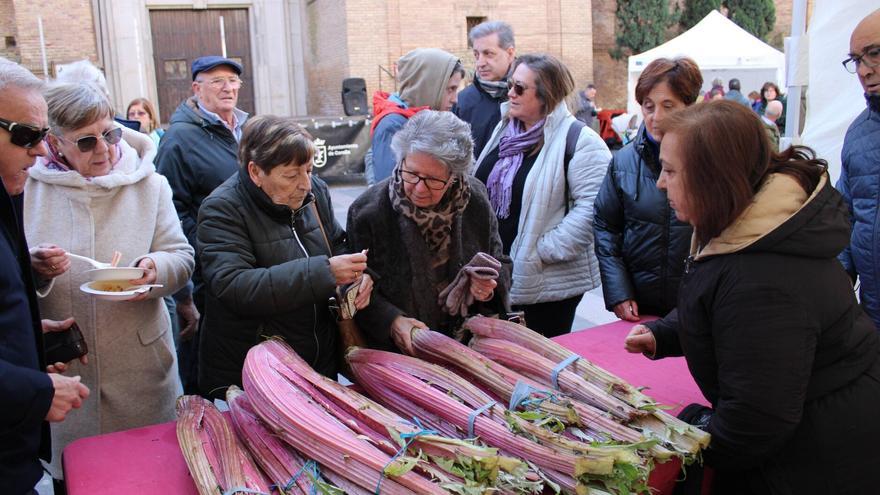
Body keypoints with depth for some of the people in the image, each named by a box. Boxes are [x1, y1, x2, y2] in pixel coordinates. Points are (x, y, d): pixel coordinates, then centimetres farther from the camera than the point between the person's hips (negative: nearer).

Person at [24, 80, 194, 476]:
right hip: (62, 370, 0)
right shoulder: (30, 190, 0)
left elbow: (182, 258, 1)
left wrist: (156, 267, -20)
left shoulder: (149, 185, 2)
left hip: (140, 365, 0)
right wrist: (33, 271, -18)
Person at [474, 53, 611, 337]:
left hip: (548, 284, -7)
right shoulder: (505, 130, 10)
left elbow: (592, 207, -21)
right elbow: (480, 188, 19)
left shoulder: (580, 141, -13)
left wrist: (544, 250, -20)